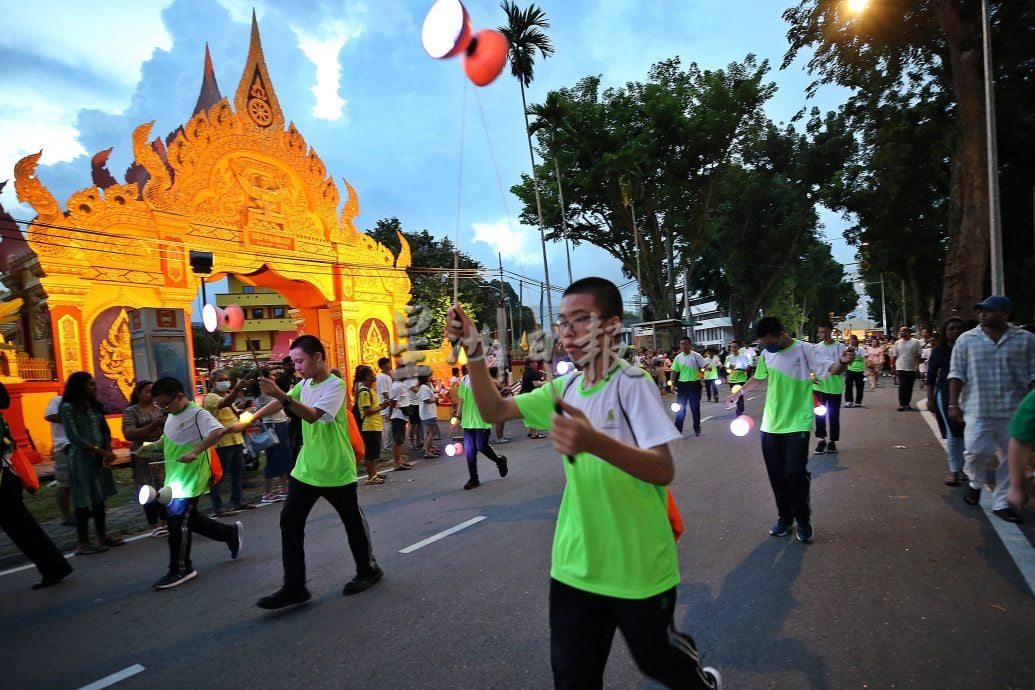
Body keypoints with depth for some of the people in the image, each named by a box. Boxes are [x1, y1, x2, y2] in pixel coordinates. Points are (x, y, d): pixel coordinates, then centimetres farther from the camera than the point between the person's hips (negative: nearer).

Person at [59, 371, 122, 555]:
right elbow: (74, 437, -15)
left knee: (99, 498, 11)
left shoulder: (95, 406, 11)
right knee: (84, 500, -2)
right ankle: (83, 543, 6)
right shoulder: (68, 408, -9)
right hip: (81, 458, -6)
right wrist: (100, 451, -17)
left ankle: (102, 537, 20)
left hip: (99, 457, 6)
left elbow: (105, 431, 10)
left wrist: (107, 452, -5)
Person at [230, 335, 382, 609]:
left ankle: (368, 570, 30)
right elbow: (280, 404, 19)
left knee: (353, 522, 9)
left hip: (336, 471, -7)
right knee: (290, 522, 1)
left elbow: (313, 415, -31)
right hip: (306, 469, 7)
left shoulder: (335, 385, -18)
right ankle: (294, 587, 10)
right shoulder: (304, 384, 7)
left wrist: (280, 394, -40)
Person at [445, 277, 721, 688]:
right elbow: (493, 411, 0)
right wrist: (474, 351, -14)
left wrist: (595, 442, -43)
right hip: (576, 564, 5)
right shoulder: (565, 388, 1)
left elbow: (664, 471, -26)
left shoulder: (632, 384, -17)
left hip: (638, 567, -5)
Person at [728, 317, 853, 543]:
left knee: (795, 473, -9)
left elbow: (831, 369, -20)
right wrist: (739, 393, 31)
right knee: (776, 475, 8)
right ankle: (785, 518, 25)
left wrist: (842, 362, -42)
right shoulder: (766, 354, 5)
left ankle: (804, 521, 12)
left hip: (797, 424, -5)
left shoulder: (806, 350, -10)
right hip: (771, 425, 5)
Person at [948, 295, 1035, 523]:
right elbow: (957, 374, 1)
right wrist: (953, 404, -5)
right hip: (978, 410, -1)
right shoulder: (966, 339, 1)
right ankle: (975, 483, 26)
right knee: (975, 452, -6)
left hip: (1015, 410, 1)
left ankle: (1001, 502, 19)